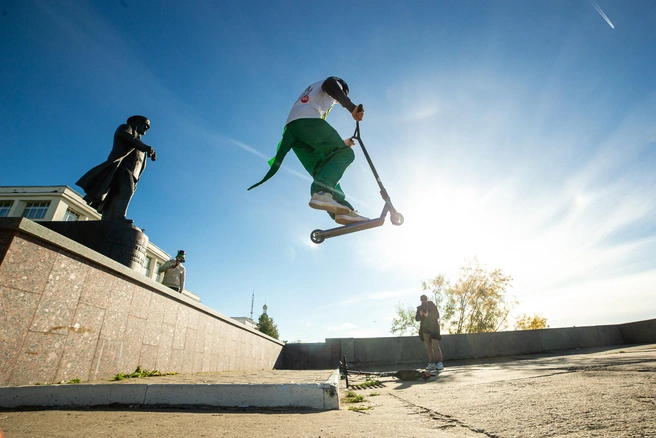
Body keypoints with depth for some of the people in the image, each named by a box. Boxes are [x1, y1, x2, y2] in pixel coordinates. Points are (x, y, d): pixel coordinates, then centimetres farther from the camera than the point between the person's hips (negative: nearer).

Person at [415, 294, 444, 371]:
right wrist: (420, 314, -15)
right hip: (425, 329, 4)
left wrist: (428, 315, -21)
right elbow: (417, 318, 5)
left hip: (433, 328, -4)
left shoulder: (433, 306, 2)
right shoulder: (420, 308, 10)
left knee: (435, 346, -14)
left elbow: (437, 315, -8)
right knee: (428, 347, 4)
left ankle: (439, 363, -11)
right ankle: (432, 363, 8)